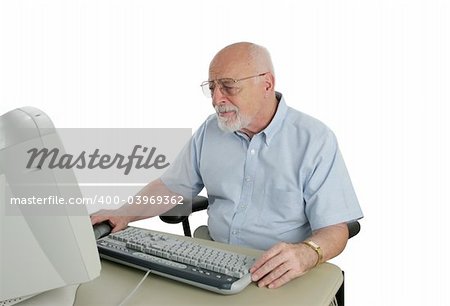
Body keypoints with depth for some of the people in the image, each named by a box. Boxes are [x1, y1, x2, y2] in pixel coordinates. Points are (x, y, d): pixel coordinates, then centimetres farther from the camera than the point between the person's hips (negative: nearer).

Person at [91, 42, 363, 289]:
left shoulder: (315, 140, -10)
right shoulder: (210, 130, 5)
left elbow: (335, 229, -13)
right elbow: (170, 187, 11)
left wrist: (306, 254, -34)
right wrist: (124, 215, -4)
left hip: (281, 276, -2)